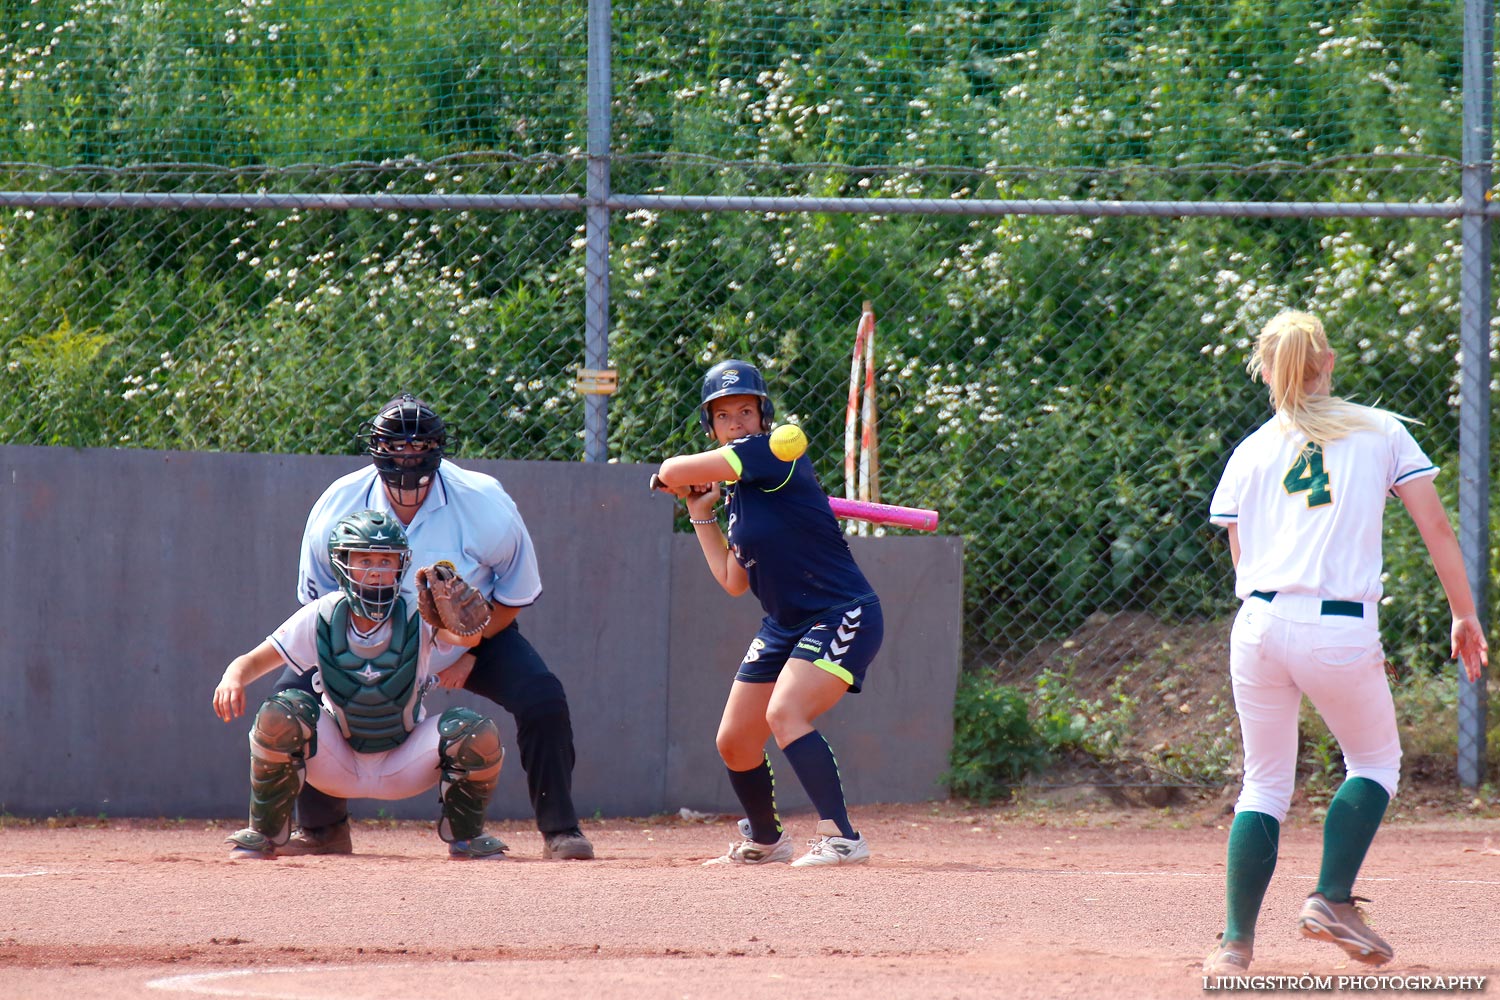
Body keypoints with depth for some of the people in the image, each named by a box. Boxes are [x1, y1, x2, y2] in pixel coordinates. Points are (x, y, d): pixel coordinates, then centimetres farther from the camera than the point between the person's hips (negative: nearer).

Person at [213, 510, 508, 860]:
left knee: (479, 735, -26)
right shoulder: (321, 618, -12)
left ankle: (464, 834, 4)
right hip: (337, 762, 0)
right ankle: (264, 834, -7)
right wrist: (233, 678, -39)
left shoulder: (417, 618, -15)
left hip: (404, 766, 0)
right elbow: (254, 661, -15)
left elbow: (468, 636, -36)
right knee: (279, 714, -28)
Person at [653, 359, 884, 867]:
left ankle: (841, 836, -27)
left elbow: (674, 472, -17)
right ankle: (764, 840, 35)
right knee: (734, 742, 11)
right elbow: (734, 581, 16)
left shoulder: (770, 454, -15)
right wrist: (702, 515, 16)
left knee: (784, 713, -28)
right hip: (785, 626, 9)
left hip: (843, 617, -9)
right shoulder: (736, 491, 12)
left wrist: (668, 476, 7)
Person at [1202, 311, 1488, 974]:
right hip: (1342, 632, -2)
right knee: (1375, 763, 20)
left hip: (1260, 624, 2)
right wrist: (1465, 616, 9)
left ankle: (1237, 942, 8)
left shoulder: (1250, 453, 13)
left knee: (1264, 784, 13)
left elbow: (1244, 563, 14)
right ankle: (1332, 900, 3)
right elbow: (1436, 529, 4)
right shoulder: (1380, 432, 8)